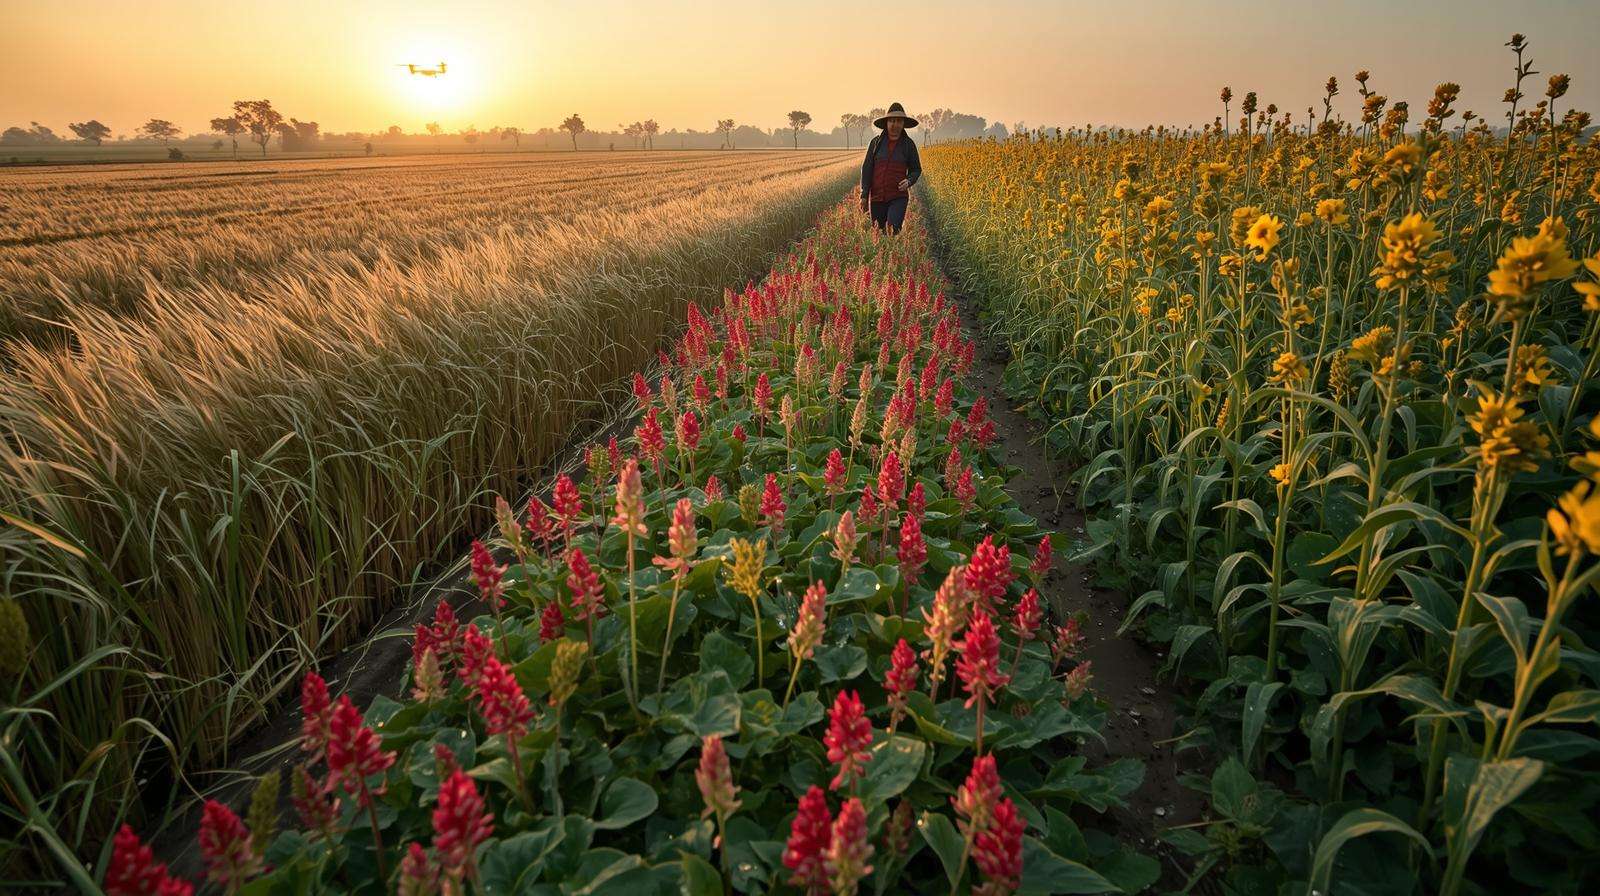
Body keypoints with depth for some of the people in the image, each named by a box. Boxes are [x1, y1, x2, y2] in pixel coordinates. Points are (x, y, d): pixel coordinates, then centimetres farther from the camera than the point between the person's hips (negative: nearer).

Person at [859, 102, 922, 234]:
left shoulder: (908, 144, 3)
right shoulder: (876, 142, 3)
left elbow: (916, 170, 12)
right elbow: (867, 169, 4)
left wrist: (909, 181, -11)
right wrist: (864, 195, -2)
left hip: (898, 197, -2)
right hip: (877, 198, 2)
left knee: (893, 231, -21)